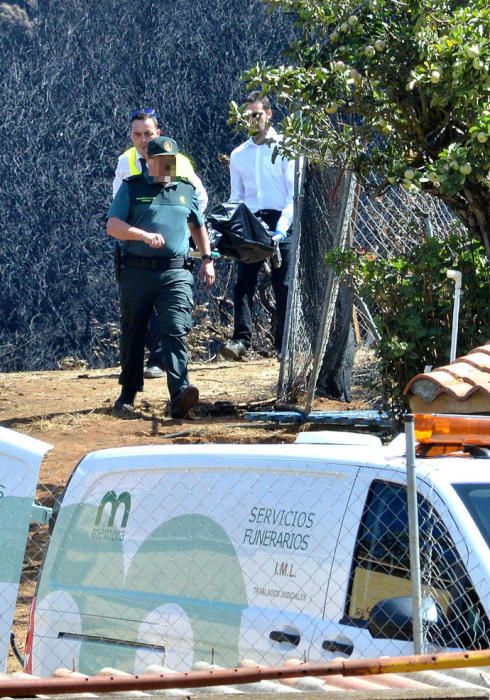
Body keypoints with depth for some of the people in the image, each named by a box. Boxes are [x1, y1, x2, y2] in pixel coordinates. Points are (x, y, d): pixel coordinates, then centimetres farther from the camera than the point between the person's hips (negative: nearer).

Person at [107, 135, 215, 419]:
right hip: (137, 273, -1)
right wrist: (144, 235, -20)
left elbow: (198, 226, 31)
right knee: (133, 334, 7)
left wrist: (207, 259, 22)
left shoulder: (186, 190, 17)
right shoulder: (131, 188, 6)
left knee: (176, 331, -15)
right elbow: (113, 226, -4)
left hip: (175, 274, 1)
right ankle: (127, 396, 20)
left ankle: (180, 393, -27)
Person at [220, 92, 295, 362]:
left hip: (279, 223, -3)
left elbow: (294, 194, -2)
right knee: (243, 283, -9)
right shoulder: (238, 155, 17)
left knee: (283, 287, -3)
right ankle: (241, 339, -15)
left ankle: (283, 345, 1)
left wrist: (282, 227, -15)